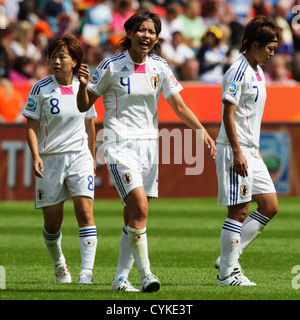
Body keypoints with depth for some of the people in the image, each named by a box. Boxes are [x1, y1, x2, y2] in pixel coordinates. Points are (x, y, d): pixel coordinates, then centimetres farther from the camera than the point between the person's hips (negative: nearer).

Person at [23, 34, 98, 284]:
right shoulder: (40, 89, -3)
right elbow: (32, 126, -3)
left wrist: (92, 158, 21)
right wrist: (35, 156, -18)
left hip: (79, 156, 1)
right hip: (50, 159, -1)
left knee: (85, 212, -16)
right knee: (52, 222, 4)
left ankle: (87, 271, -19)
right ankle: (59, 263, 32)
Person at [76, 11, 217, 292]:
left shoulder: (159, 67, 4)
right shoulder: (112, 66, -7)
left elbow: (179, 106, 9)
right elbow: (84, 105, -2)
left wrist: (201, 130, -4)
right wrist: (84, 85, -23)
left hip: (148, 146, 5)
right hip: (119, 144, -5)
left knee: (134, 216, 5)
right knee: (140, 208, -20)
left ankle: (121, 277, 14)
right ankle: (145, 274, -15)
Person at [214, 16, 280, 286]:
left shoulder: (257, 72, 16)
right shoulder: (238, 72, -13)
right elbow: (228, 114, -18)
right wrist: (238, 152, -22)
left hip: (250, 151, 10)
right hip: (234, 150, -10)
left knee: (270, 206, 7)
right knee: (239, 210, -7)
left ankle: (229, 258, 11)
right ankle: (227, 272, 0)